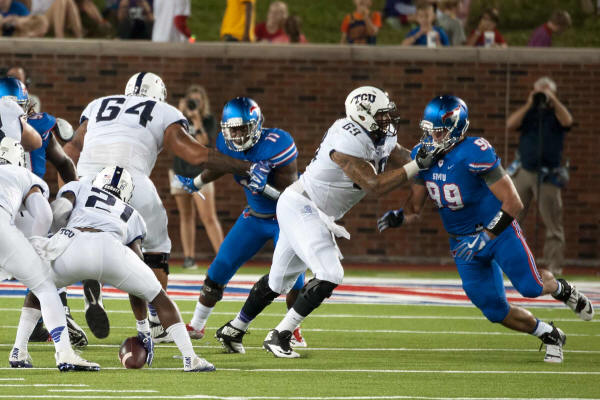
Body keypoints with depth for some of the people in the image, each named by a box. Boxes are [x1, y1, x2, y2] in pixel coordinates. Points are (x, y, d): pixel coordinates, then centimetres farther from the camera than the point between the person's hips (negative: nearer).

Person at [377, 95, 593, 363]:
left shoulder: (475, 154, -28)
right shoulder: (422, 155, -8)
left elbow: (513, 203, -26)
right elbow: (415, 207, 2)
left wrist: (484, 238, -30)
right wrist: (398, 217, -21)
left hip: (497, 230, -5)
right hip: (462, 240, 5)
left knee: (530, 287, -13)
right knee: (495, 310, 2)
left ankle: (560, 289, 25)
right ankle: (550, 336, 25)